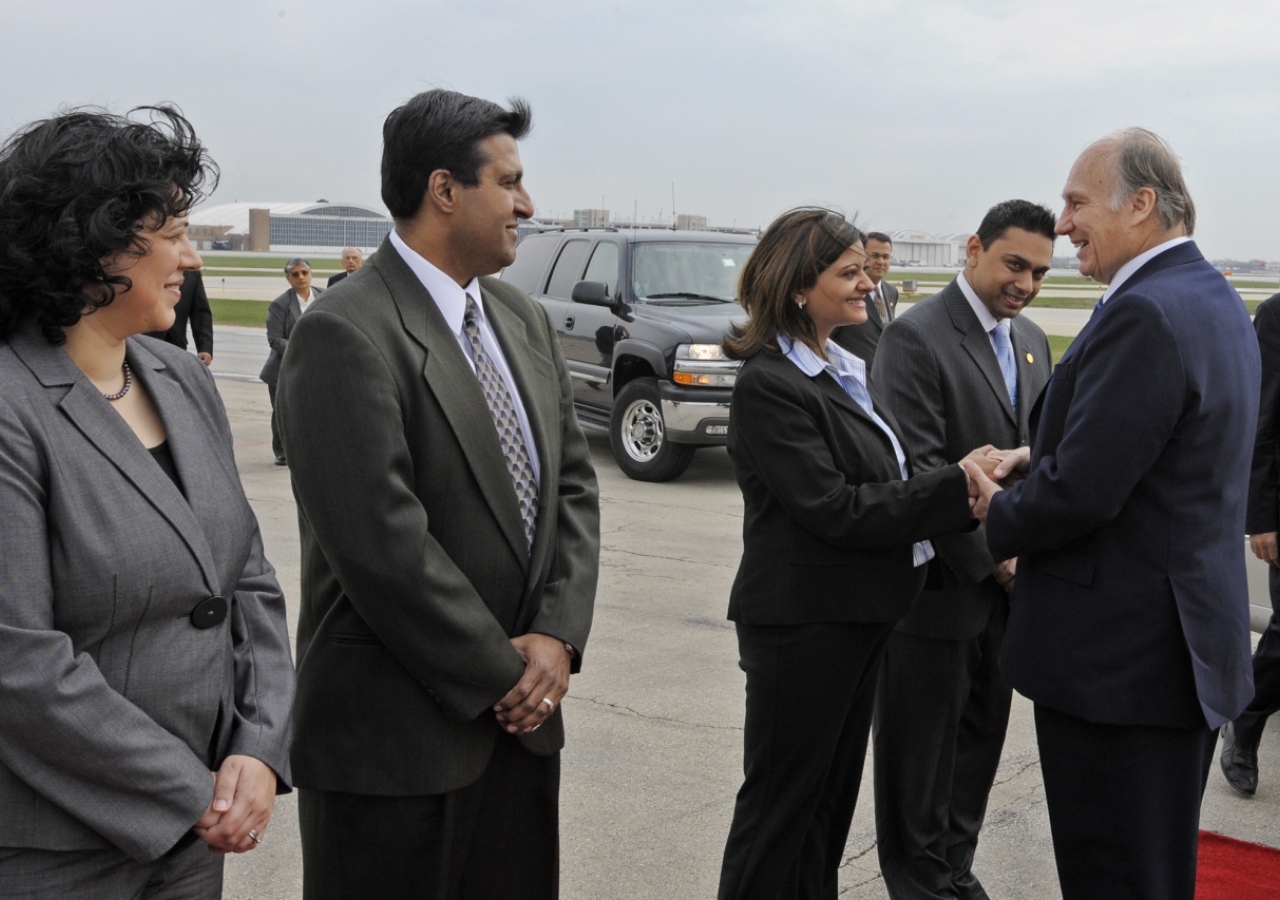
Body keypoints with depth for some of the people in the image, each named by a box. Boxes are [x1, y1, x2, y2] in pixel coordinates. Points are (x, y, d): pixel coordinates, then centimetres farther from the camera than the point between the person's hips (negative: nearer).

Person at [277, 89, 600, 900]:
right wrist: (503, 674, -13)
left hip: (521, 712, 7)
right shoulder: (346, 335, -16)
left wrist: (557, 636, -5)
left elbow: (572, 483, 9)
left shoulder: (526, 322, 9)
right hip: (397, 735, -7)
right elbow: (382, 544, -21)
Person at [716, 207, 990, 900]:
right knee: (782, 801, 5)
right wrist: (957, 487, -24)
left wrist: (970, 485, -6)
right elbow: (833, 508, -22)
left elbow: (887, 480, 11)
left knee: (833, 792, 19)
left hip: (861, 613, 9)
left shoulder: (844, 369, 12)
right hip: (803, 623, -9)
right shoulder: (770, 383, -17)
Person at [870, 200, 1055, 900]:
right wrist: (991, 559, -17)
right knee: (924, 753, 8)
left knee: (980, 739, 18)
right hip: (939, 584, -7)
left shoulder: (1031, 340, 10)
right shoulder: (915, 337, -14)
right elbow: (918, 470, -19)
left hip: (1003, 581, 7)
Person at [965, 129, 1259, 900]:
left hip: (1120, 654, -11)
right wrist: (1044, 456, 6)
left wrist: (1000, 516, -7)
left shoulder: (1144, 314, -22)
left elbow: (1082, 492, -26)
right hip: (1186, 642, 11)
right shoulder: (1214, 299, 11)